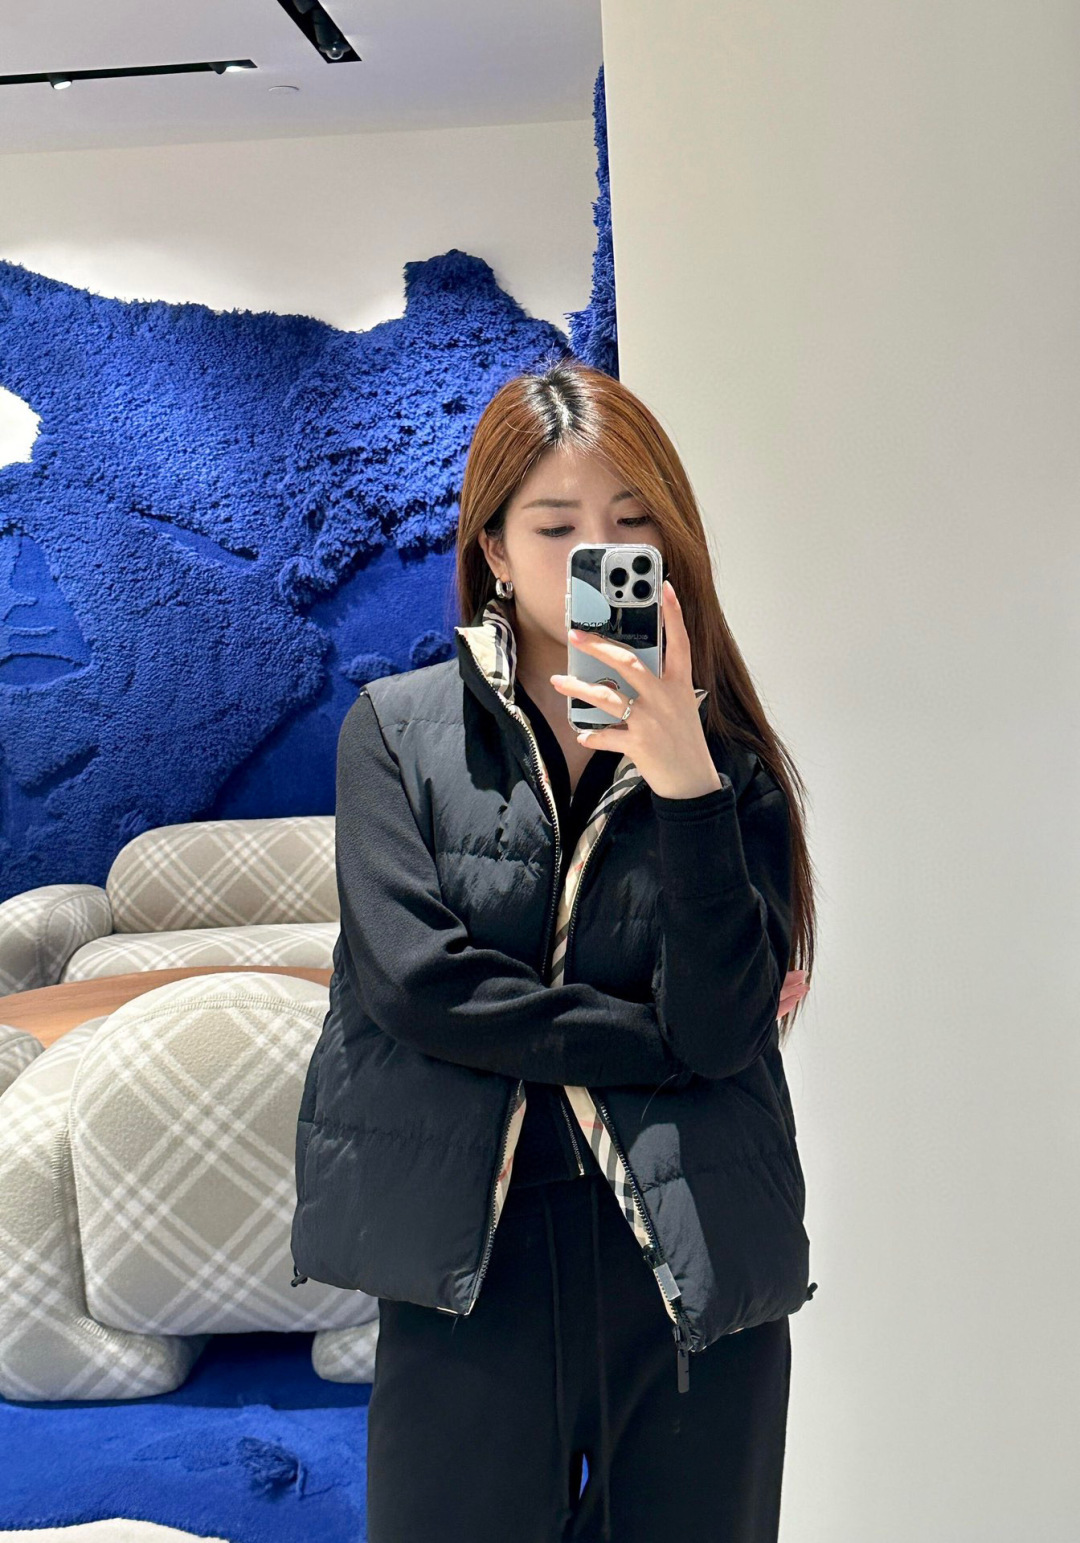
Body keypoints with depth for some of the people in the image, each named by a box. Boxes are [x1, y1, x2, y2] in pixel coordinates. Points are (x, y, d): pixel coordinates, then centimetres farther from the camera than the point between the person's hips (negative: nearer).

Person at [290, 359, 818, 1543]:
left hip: (697, 1268, 2)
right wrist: (659, 1048, -8)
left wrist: (685, 785, -18)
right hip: (468, 1267, -1)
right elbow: (417, 977, -12)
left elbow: (723, 1029, -9)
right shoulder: (397, 727, 0)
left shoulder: (728, 760, 2)